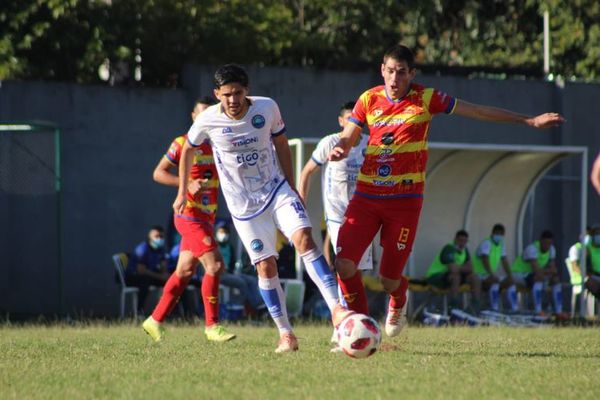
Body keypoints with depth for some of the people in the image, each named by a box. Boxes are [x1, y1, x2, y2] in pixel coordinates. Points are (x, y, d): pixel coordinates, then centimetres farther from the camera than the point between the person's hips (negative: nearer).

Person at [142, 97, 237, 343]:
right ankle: (211, 326, -11)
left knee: (185, 271, 11)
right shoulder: (183, 144, -7)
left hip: (206, 218, 7)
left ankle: (155, 321, 20)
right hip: (189, 216, -7)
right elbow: (158, 173, -6)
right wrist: (187, 184, -19)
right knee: (214, 265, -16)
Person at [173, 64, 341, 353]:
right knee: (266, 265, -5)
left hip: (276, 190, 1)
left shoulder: (267, 108, -9)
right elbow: (187, 150, 8)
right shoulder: (208, 120, -12)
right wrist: (182, 193, 12)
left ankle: (337, 310, -26)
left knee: (304, 239, -21)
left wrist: (291, 188, 11)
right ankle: (285, 334, 3)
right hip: (244, 205, 0)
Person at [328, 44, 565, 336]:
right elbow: (347, 139, 10)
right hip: (366, 196, 2)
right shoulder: (369, 99, 4)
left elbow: (479, 112, 4)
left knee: (390, 279, -3)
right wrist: (339, 150, -16)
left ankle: (398, 304, 35)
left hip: (404, 199, -2)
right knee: (344, 264, -15)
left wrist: (529, 120, 5)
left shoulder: (426, 99, -2)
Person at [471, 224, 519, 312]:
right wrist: (492, 274, -35)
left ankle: (515, 308, -7)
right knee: (495, 280, -34)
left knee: (510, 282, 1)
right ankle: (494, 308, -38)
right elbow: (485, 260, -26)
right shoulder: (486, 243, -14)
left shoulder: (501, 245, 12)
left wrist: (510, 276, -3)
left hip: (491, 275, 9)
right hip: (481, 275, -9)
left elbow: (505, 262, 10)